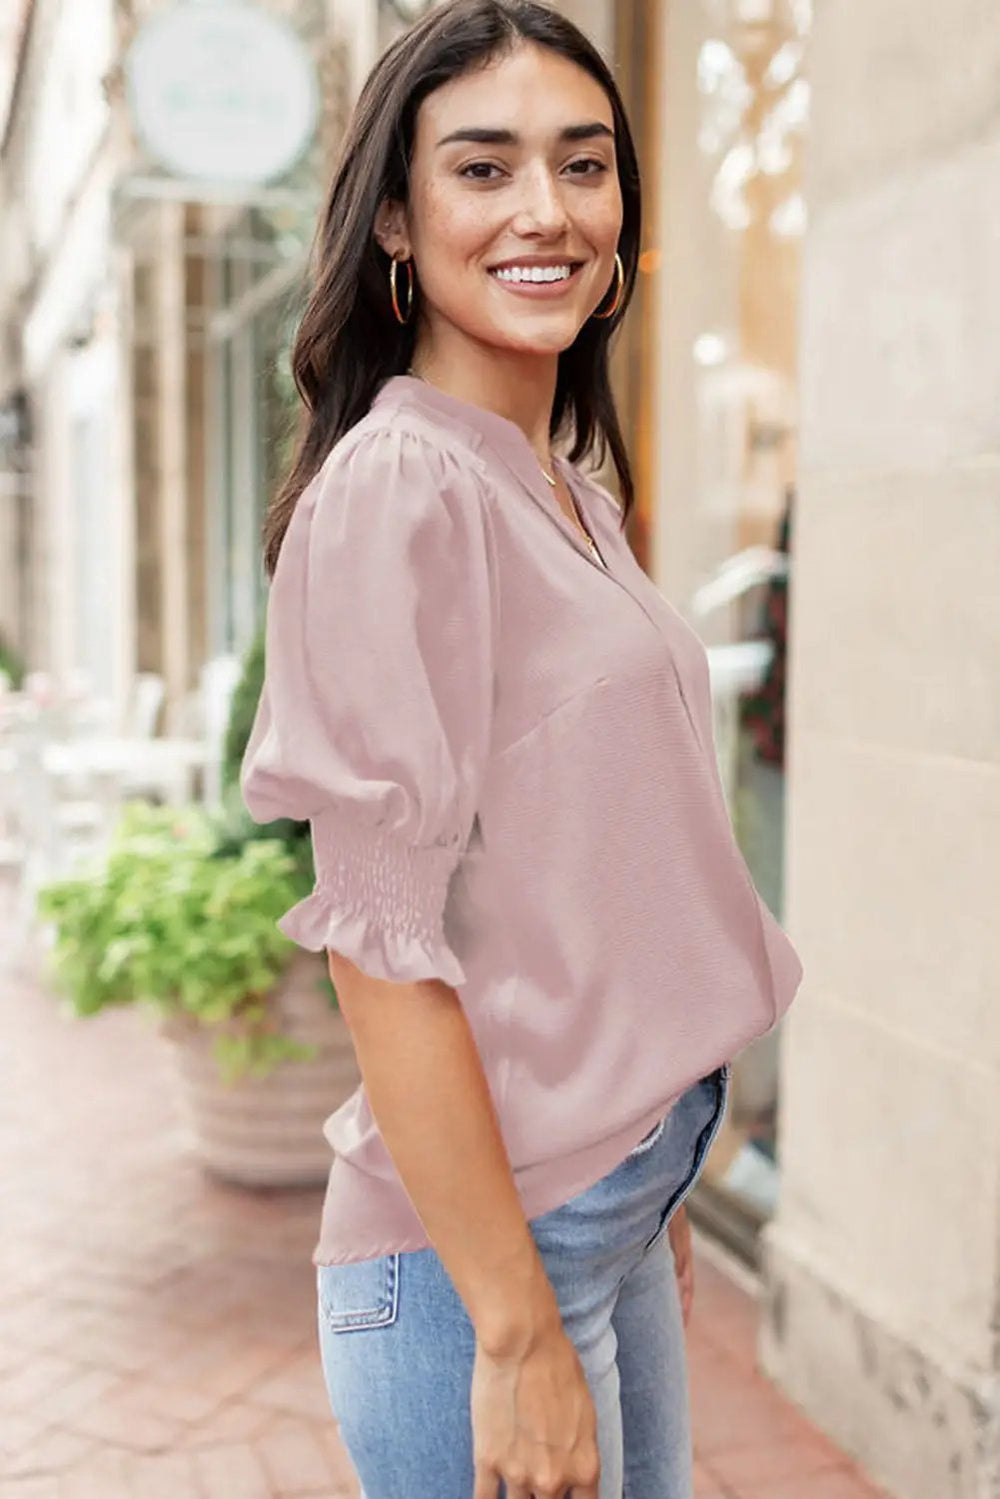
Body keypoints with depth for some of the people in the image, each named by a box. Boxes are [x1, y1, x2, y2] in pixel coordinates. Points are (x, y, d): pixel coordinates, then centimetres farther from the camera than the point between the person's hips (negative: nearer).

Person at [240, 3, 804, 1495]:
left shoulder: (579, 497, 9)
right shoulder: (391, 487, -17)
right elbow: (380, 941, -20)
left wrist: (657, 1188, 15)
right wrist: (517, 1330, -18)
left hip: (621, 1192, 8)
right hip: (476, 1242, -8)